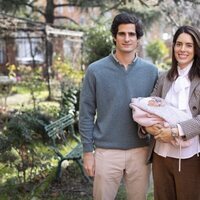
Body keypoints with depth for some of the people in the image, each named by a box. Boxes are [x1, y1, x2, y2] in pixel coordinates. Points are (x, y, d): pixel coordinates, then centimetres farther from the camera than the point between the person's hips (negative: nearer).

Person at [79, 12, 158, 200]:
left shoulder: (151, 71, 1)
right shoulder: (95, 70, -5)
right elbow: (86, 114, -3)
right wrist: (87, 151, -5)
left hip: (140, 151, 2)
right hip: (106, 151, -2)